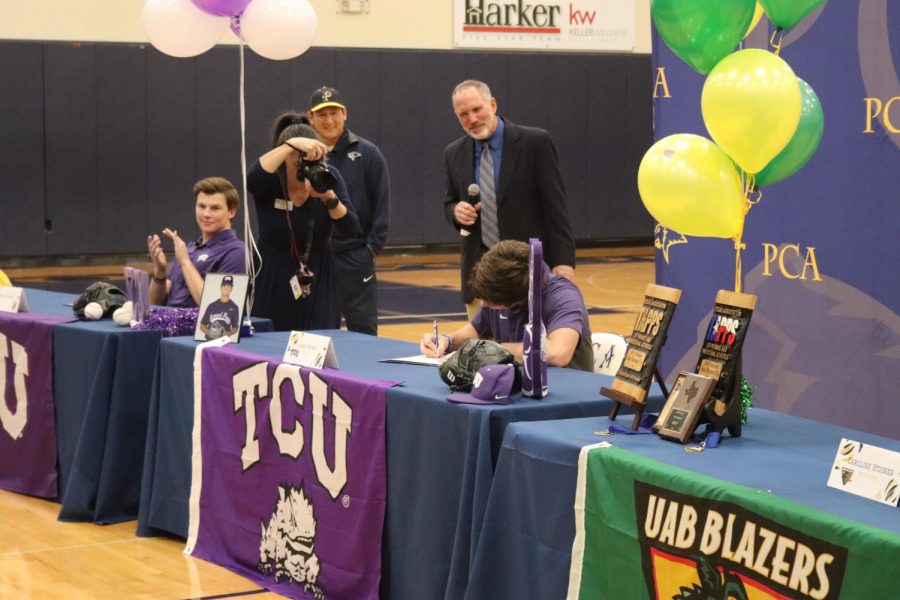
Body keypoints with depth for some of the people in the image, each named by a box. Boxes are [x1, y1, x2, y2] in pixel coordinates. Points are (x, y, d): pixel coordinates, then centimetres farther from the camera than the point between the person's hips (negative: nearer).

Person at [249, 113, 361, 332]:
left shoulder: (327, 176, -6)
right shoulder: (270, 182, -12)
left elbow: (351, 230, -11)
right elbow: (251, 180, -37)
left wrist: (329, 197, -28)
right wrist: (291, 145, -43)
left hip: (319, 283, 2)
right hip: (273, 283, -1)